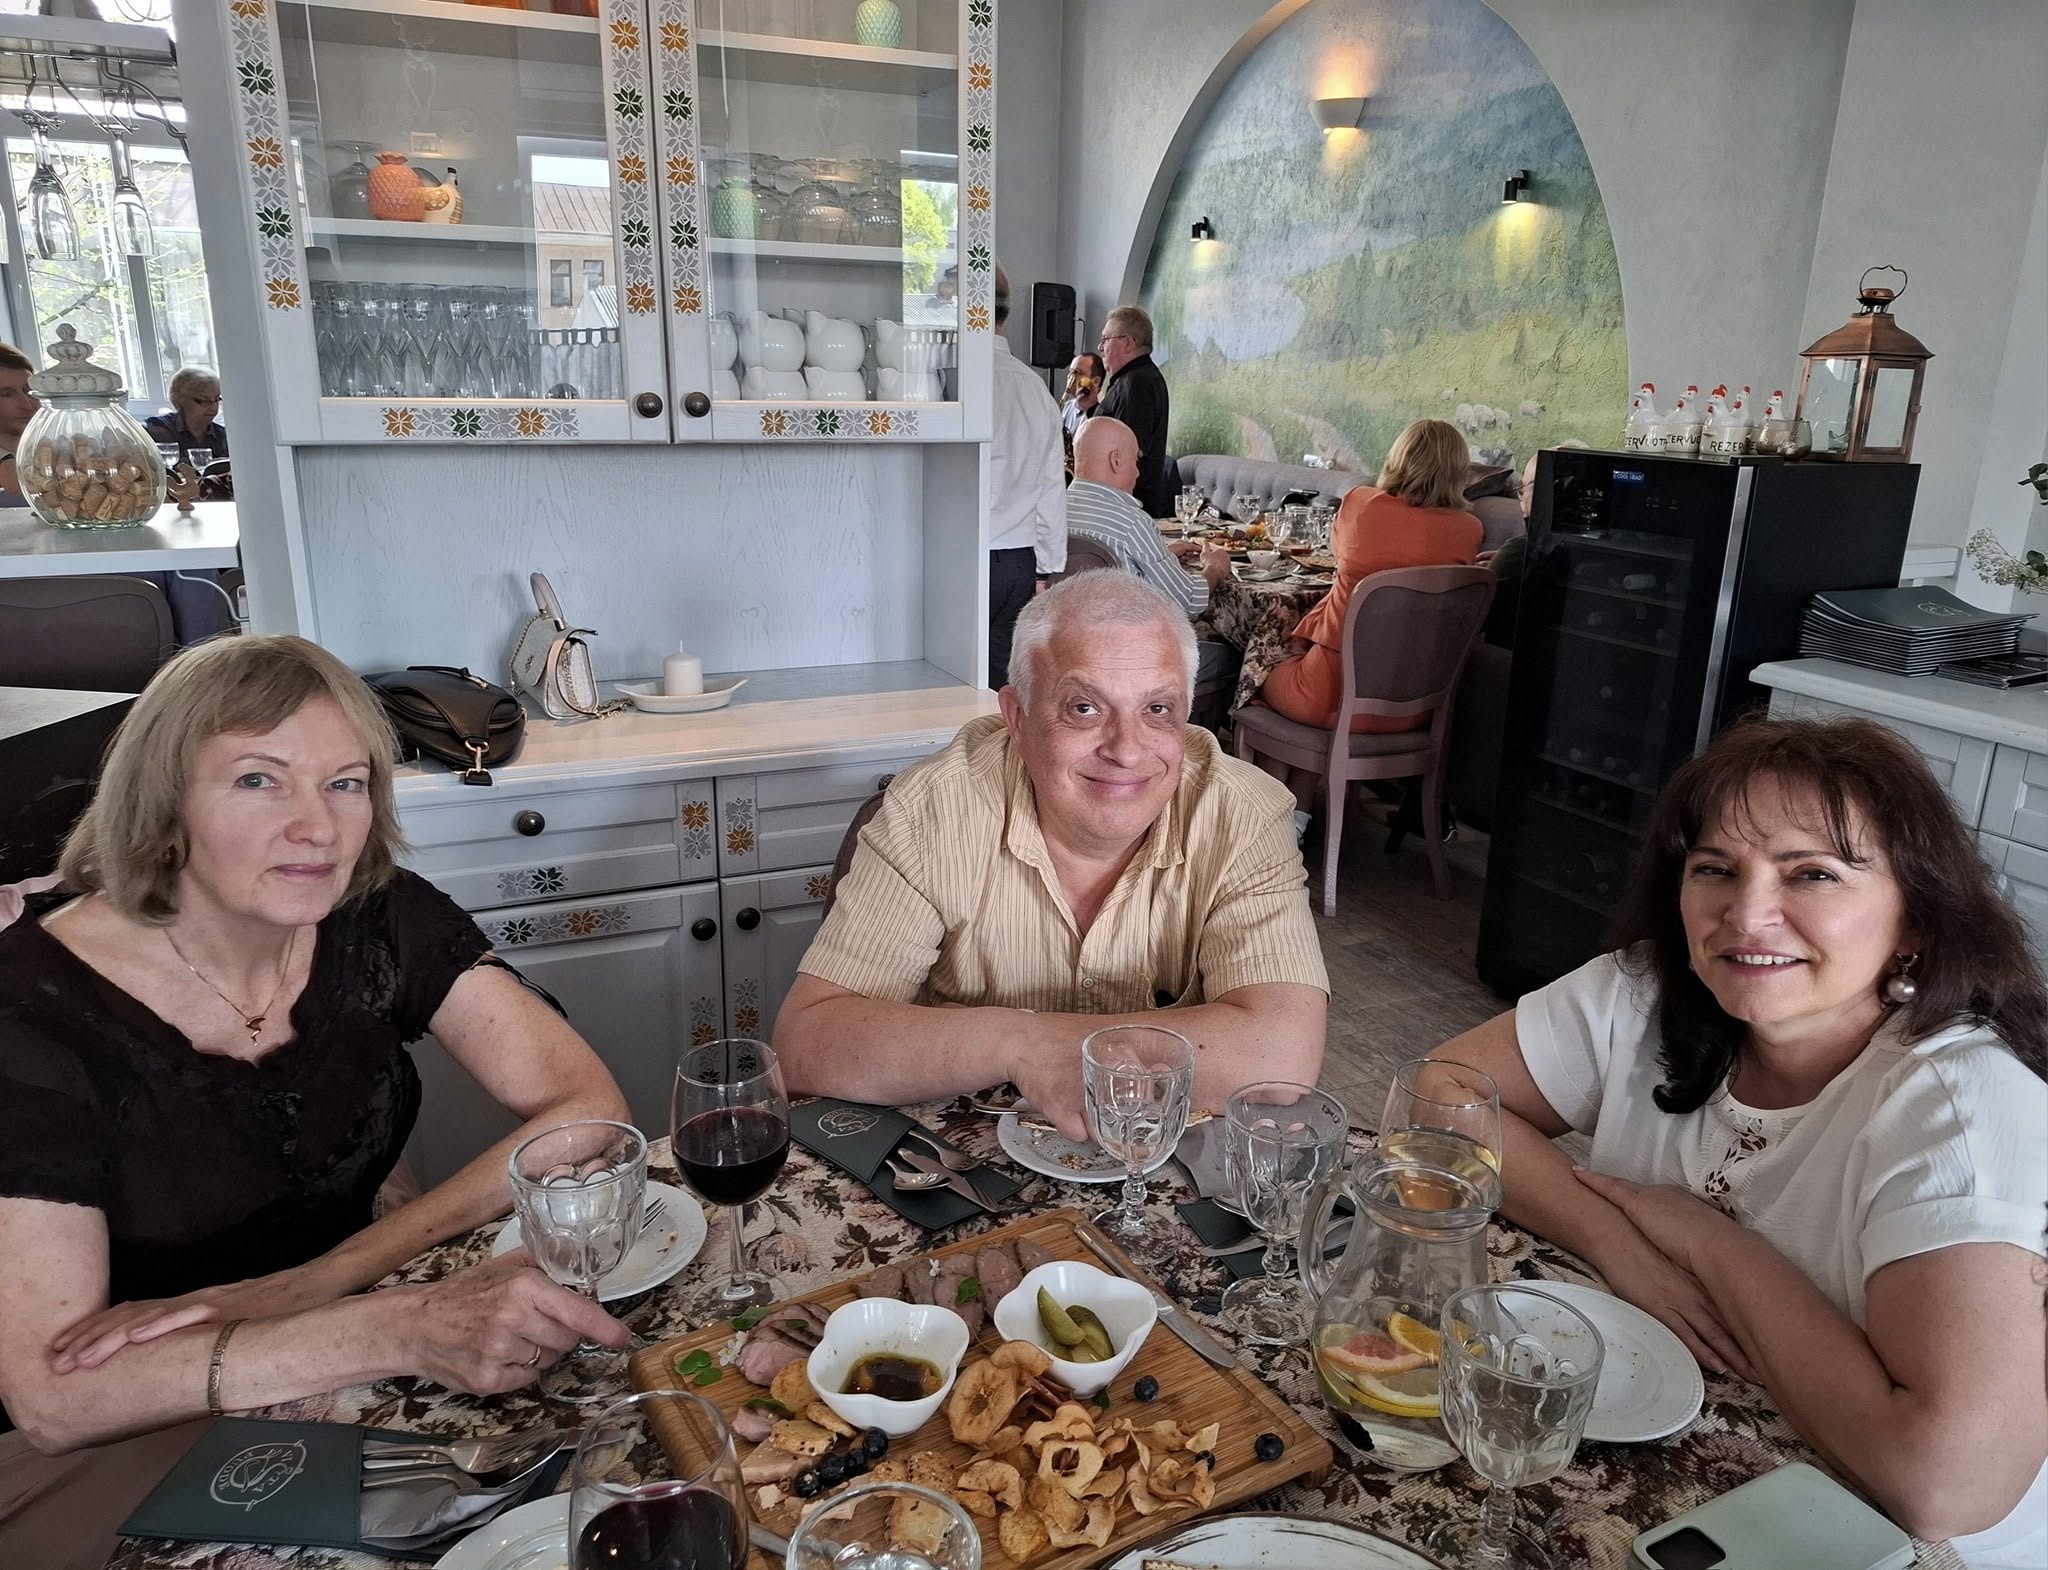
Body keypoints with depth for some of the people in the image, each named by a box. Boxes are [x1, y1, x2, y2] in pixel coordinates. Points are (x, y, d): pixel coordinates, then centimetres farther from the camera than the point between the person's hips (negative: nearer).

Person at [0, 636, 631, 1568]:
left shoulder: (382, 921, -10)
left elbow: (587, 1111, -15)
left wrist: (309, 1285, -25)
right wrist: (407, 1327, -41)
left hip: (341, 1384, 3)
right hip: (126, 1444, -3)